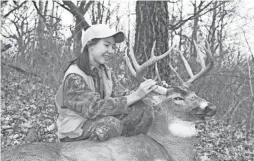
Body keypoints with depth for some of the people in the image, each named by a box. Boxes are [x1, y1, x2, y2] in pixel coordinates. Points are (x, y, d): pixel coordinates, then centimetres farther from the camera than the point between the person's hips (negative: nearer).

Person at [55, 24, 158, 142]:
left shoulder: (105, 71, 6)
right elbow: (94, 108, -30)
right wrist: (135, 96, -33)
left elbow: (120, 95, -4)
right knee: (110, 124, -36)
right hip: (75, 132, -7)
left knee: (145, 110, -10)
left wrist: (142, 93, -25)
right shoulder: (74, 77, -19)